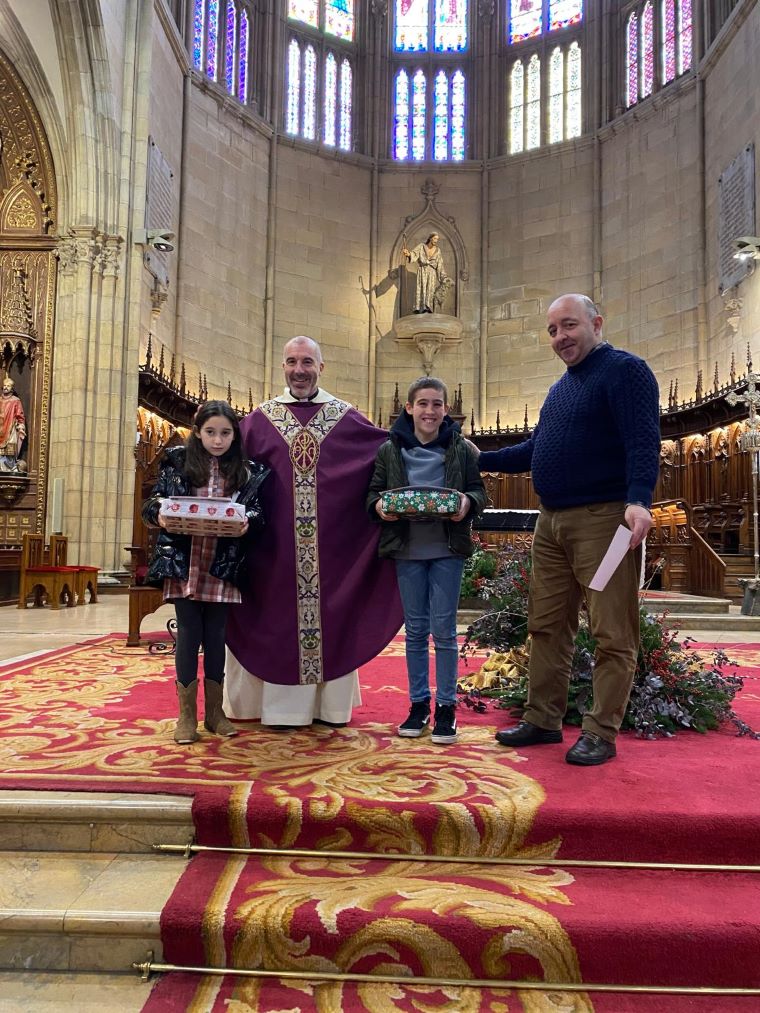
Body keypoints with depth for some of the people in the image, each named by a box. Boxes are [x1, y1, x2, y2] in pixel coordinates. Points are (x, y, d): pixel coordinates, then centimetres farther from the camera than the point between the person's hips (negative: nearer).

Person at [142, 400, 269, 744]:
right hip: (184, 564, -1)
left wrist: (247, 522, -18)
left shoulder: (245, 470, 4)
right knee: (189, 635, 5)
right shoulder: (177, 461, 2)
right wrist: (159, 515, -19)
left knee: (216, 637, 10)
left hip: (222, 566, 1)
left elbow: (256, 510, 3)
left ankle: (214, 711, 23)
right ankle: (186, 714, 16)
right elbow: (153, 500, 3)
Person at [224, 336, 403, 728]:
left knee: (332, 616, 6)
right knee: (280, 617, 5)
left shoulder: (347, 419, 5)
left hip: (332, 543, 0)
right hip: (277, 544, 0)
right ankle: (282, 704, 16)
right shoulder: (259, 421, 5)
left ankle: (331, 702, 19)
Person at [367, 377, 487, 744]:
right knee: (415, 629, 10)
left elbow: (478, 491, 5)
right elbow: (374, 492, 7)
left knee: (444, 628, 2)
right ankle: (418, 703, 22)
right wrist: (379, 505, -14)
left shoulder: (462, 449, 3)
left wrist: (467, 503, -16)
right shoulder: (390, 449, 4)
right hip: (407, 548, 1)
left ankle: (446, 706, 15)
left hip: (448, 549, -1)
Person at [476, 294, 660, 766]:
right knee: (547, 625, 11)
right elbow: (536, 450, 27)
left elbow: (643, 441, -17)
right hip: (552, 523, 9)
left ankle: (601, 733, 7)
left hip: (604, 520, -8)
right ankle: (543, 719, 21)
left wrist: (639, 500, -31)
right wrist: (479, 460, 23)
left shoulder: (625, 369, -4)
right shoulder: (561, 387, 21)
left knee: (613, 634, -2)